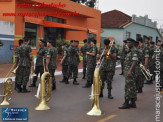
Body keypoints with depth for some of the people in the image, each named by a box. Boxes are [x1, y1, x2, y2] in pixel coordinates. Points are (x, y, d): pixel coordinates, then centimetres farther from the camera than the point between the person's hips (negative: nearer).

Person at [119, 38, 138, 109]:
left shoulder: (133, 51, -12)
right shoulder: (129, 51, 18)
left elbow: (134, 61, -21)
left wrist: (130, 71, -27)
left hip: (129, 71, -10)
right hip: (127, 70, 10)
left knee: (128, 87, -8)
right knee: (131, 87, 11)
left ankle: (126, 103, -5)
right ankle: (133, 103, 16)